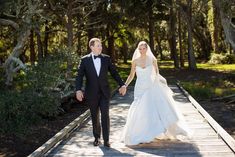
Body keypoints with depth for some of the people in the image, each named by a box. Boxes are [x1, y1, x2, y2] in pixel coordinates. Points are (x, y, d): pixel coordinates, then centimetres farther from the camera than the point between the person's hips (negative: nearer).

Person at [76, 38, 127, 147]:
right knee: (95, 117, 11)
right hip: (92, 93, 0)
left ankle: (106, 140, 3)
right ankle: (97, 138, 28)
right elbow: (79, 76, -8)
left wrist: (122, 85, -4)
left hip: (104, 93, 0)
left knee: (105, 116, -6)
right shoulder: (85, 60, -3)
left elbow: (114, 73, 5)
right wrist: (78, 90, -20)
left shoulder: (106, 58, 2)